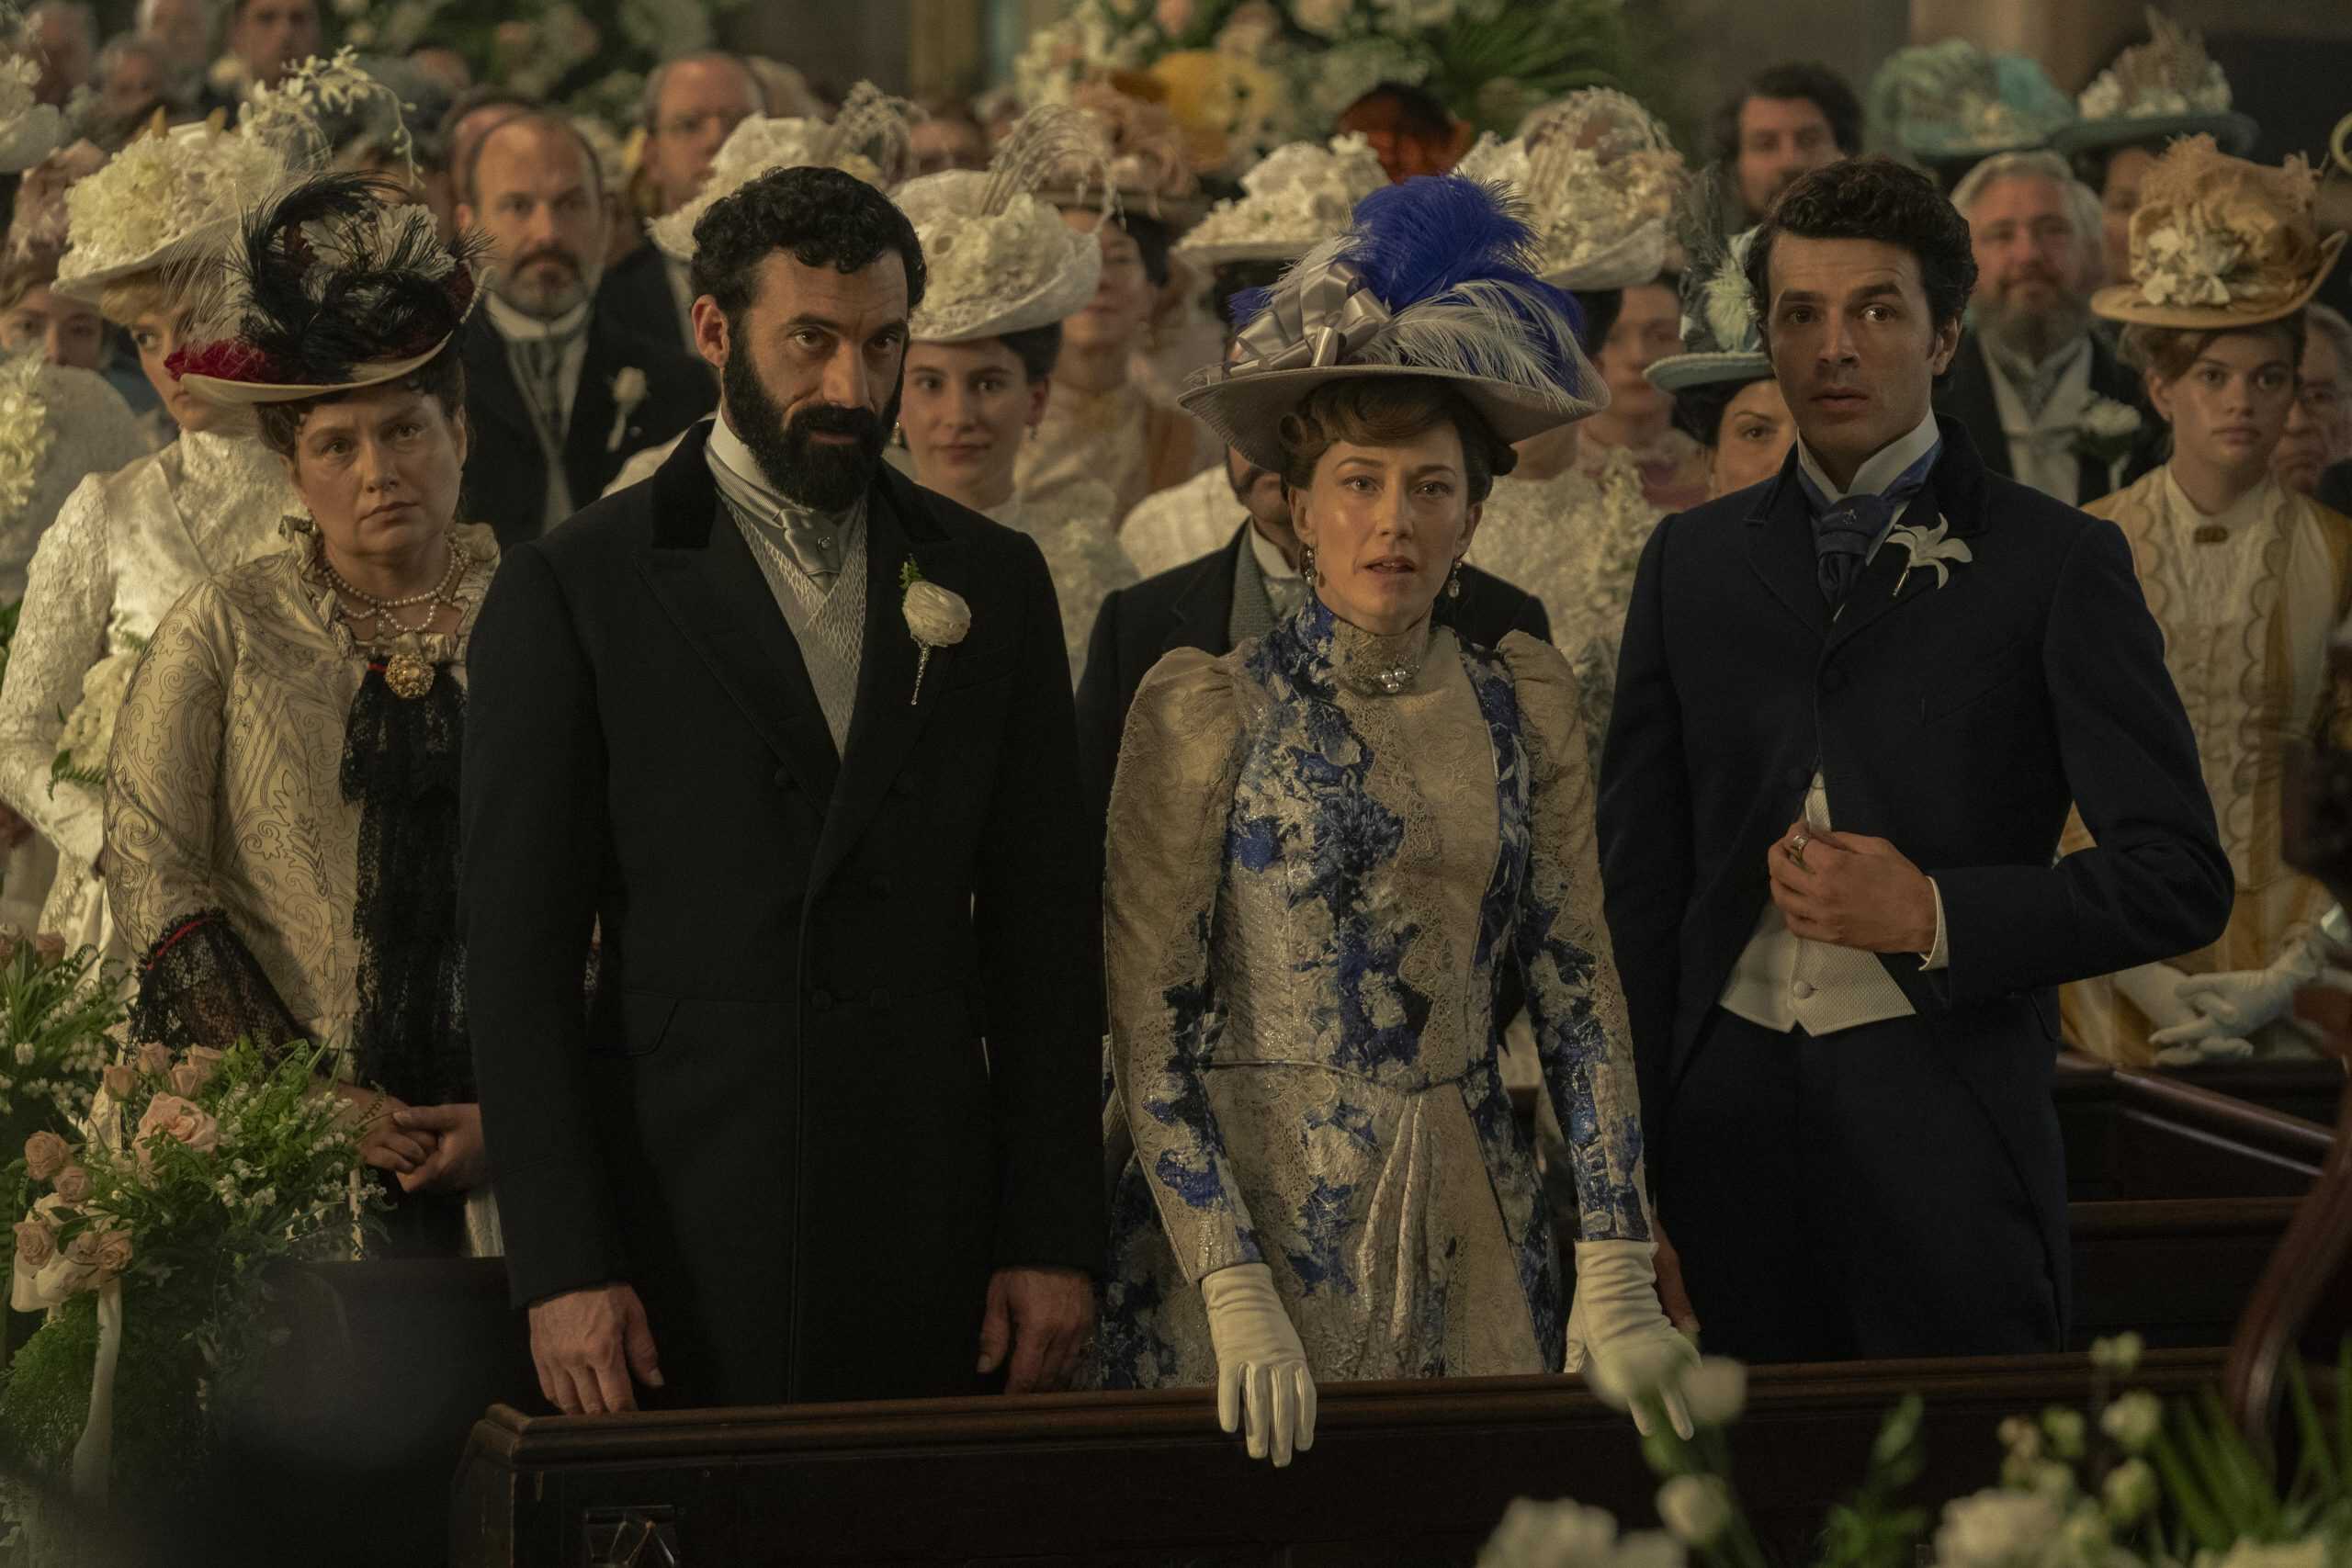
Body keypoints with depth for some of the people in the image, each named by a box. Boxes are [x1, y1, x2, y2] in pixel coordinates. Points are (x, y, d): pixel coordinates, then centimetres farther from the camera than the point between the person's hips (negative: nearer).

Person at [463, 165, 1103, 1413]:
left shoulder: (992, 582, 11)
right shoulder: (570, 591, 1)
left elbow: (1044, 931, 11)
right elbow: (517, 952, -3)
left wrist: (1053, 1240, 4)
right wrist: (562, 1268, -10)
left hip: (930, 1249, 3)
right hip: (681, 1251, -3)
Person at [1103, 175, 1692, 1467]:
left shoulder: (1525, 703, 6)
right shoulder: (1203, 707, -6)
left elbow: (1581, 992, 5)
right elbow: (1149, 1031, -8)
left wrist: (1616, 1284, -3)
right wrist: (1238, 1298, -16)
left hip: (1472, 1239, 4)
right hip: (1248, 1218, -3)